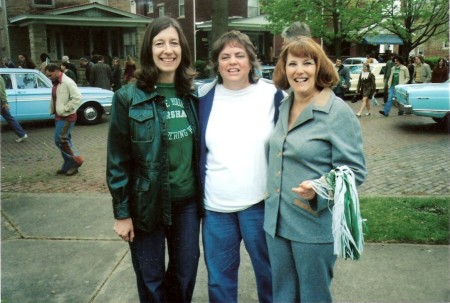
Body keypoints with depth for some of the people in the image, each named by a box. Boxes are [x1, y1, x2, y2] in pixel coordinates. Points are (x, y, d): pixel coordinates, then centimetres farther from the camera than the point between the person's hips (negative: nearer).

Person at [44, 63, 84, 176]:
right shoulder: (55, 83, 11)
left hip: (67, 117, -9)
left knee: (60, 140, -10)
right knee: (64, 141, 13)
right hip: (59, 117, 9)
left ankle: (77, 159, 5)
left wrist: (65, 109, -20)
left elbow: (77, 98, -24)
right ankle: (68, 165, 22)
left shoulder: (68, 82, -16)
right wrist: (53, 111, 8)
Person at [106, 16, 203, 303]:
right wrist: (122, 212, -8)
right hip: (147, 202, -3)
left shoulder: (193, 94, 2)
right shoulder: (128, 97, -11)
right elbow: (118, 160, -9)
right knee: (151, 278, 13)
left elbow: (200, 148, 9)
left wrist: (203, 194, 8)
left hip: (188, 200, 4)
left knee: (186, 271, 18)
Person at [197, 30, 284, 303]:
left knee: (268, 269, 17)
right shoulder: (205, 96, 1)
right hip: (215, 204, 2)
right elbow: (196, 149, 7)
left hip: (260, 201, -1)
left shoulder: (272, 95, -4)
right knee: (219, 275, 17)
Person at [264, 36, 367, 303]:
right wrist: (271, 195, 13)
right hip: (277, 221, 6)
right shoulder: (284, 107, 7)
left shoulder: (338, 112, -13)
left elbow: (354, 171, -15)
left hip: (316, 225, -6)